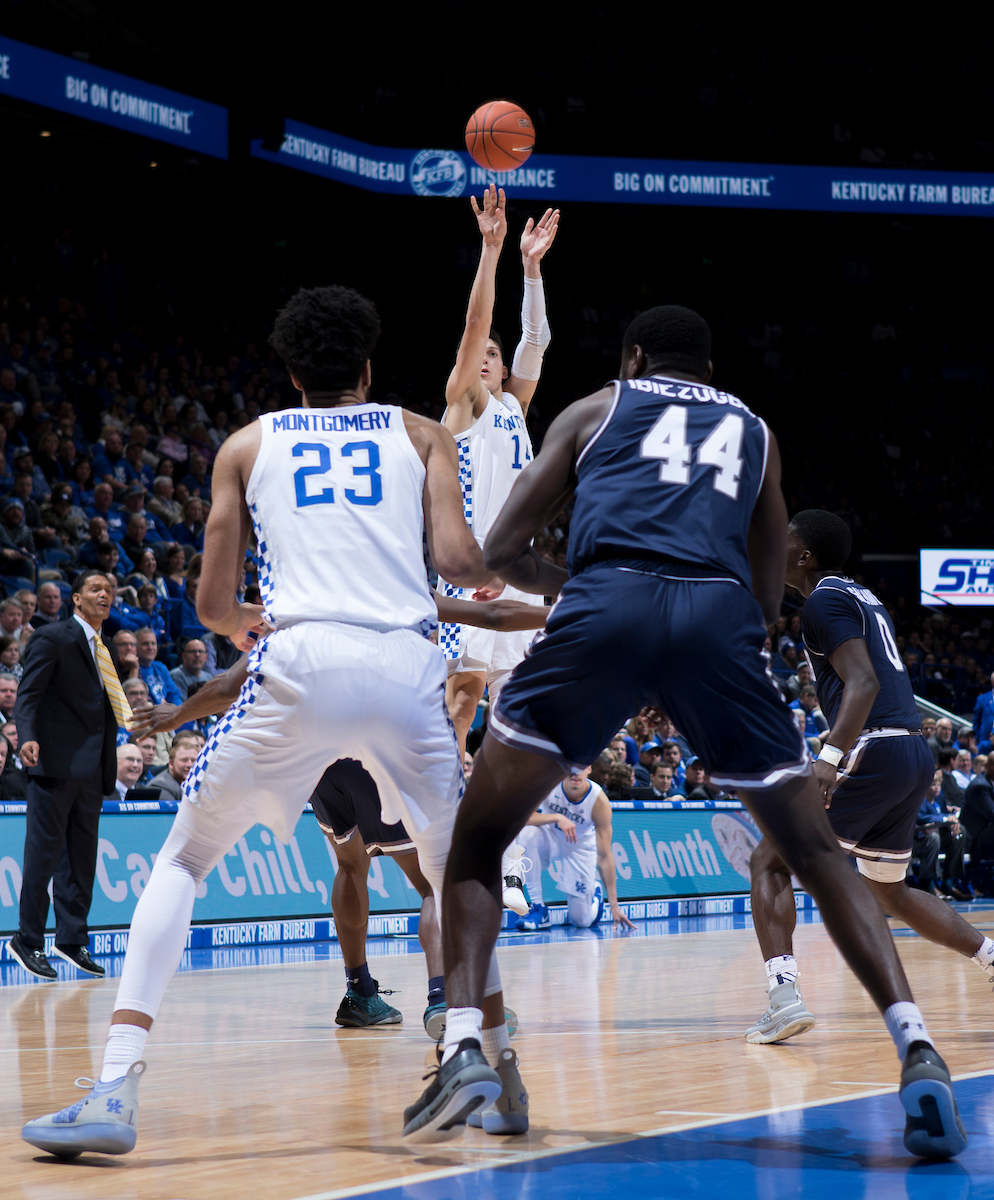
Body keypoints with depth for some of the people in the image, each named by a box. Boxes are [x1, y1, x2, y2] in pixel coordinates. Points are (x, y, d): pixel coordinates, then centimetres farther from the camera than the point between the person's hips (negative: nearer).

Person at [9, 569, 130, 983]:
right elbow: (28, 693, -11)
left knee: (82, 855, 9)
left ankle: (72, 938, 15)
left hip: (92, 768, 7)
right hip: (56, 762, -7)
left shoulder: (106, 649, 19)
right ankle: (28, 941, 0)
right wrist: (27, 736, -28)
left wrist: (110, 766, 17)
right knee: (44, 851, -5)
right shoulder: (52, 638, -3)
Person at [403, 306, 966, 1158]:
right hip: (720, 616, 2)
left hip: (608, 604, -1)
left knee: (478, 840, 12)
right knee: (817, 850, 15)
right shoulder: (754, 432, 32)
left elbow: (503, 551, 23)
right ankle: (916, 1047, -3)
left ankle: (462, 1042, -7)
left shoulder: (596, 410, 27)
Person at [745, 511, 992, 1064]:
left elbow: (864, 682, -20)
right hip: (916, 753, 9)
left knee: (769, 861, -4)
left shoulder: (825, 599, -6)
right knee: (890, 891, 23)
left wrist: (830, 758, -30)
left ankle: (784, 995, -19)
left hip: (873, 753, -9)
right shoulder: (865, 597, 22)